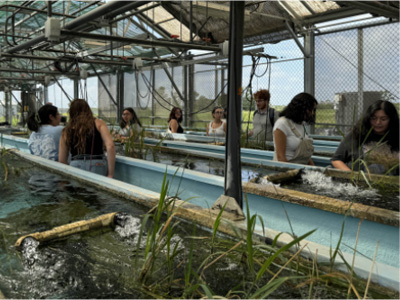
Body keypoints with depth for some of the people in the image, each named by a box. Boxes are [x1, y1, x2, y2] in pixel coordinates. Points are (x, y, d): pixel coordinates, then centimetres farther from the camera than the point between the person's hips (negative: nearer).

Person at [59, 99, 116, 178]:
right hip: (98, 166, -2)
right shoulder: (98, 123, 9)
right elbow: (110, 146, -5)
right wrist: (110, 174, -4)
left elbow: (62, 160, 14)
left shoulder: (66, 131, 15)